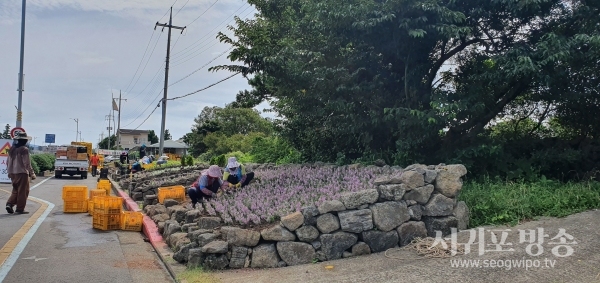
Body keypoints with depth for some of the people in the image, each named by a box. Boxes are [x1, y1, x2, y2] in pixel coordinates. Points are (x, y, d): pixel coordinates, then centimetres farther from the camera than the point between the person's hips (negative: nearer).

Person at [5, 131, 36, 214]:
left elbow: (8, 162, 14)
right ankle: (20, 209, 3)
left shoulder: (12, 149, 9)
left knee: (15, 191, 19)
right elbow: (27, 163, -15)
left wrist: (9, 172, 25)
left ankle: (9, 204, 2)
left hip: (13, 173, 7)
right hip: (22, 173, -7)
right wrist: (32, 173, -8)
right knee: (23, 192, 1)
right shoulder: (24, 149, -13)